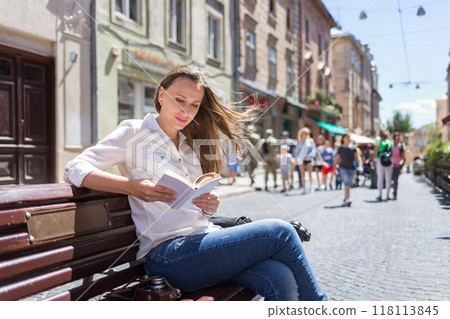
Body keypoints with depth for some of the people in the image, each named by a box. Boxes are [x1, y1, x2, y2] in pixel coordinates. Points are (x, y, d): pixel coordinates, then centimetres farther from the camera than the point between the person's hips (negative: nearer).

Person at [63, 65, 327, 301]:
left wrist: (209, 206, 0)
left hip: (204, 239, 7)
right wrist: (134, 187, -23)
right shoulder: (135, 132, 3)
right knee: (280, 232, -18)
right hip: (168, 253, -6)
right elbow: (75, 170, -8)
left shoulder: (189, 145, 21)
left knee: (280, 279, -22)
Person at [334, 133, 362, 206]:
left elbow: (358, 158, 4)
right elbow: (336, 159, 4)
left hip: (351, 168, 4)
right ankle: (347, 200, -18)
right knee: (347, 183, -17)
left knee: (349, 185, 9)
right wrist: (335, 169, -1)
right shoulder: (341, 148, 1)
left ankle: (345, 199, 25)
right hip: (343, 168, -4)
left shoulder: (353, 148, 9)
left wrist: (360, 166, -11)